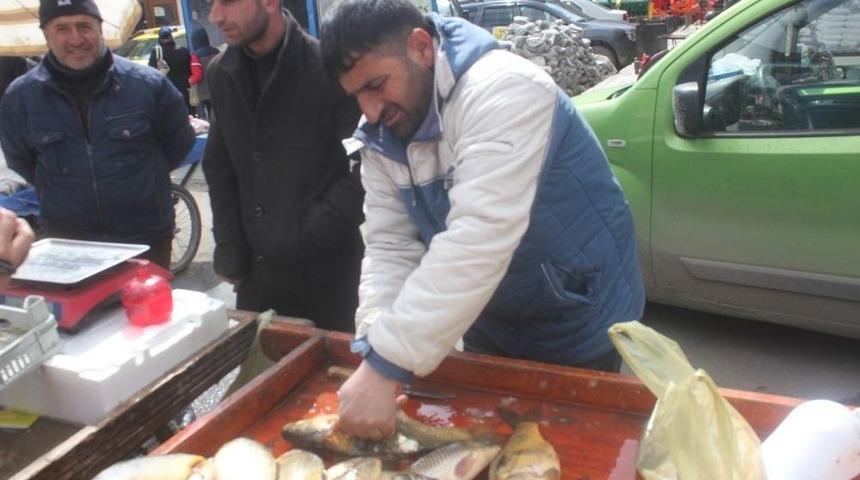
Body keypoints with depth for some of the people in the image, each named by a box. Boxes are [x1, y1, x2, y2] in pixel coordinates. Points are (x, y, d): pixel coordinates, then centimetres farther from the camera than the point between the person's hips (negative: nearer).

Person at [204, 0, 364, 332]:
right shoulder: (221, 73, 3)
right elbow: (219, 167, 11)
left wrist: (313, 233, -15)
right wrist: (229, 253, 7)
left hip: (327, 265, -5)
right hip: (256, 266, 5)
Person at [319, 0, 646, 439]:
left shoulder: (501, 91, -31)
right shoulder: (381, 141, -6)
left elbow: (479, 240, -40)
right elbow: (390, 248, -9)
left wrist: (388, 365, -42)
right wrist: (373, 349, -27)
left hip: (579, 324, -6)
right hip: (490, 326, 7)